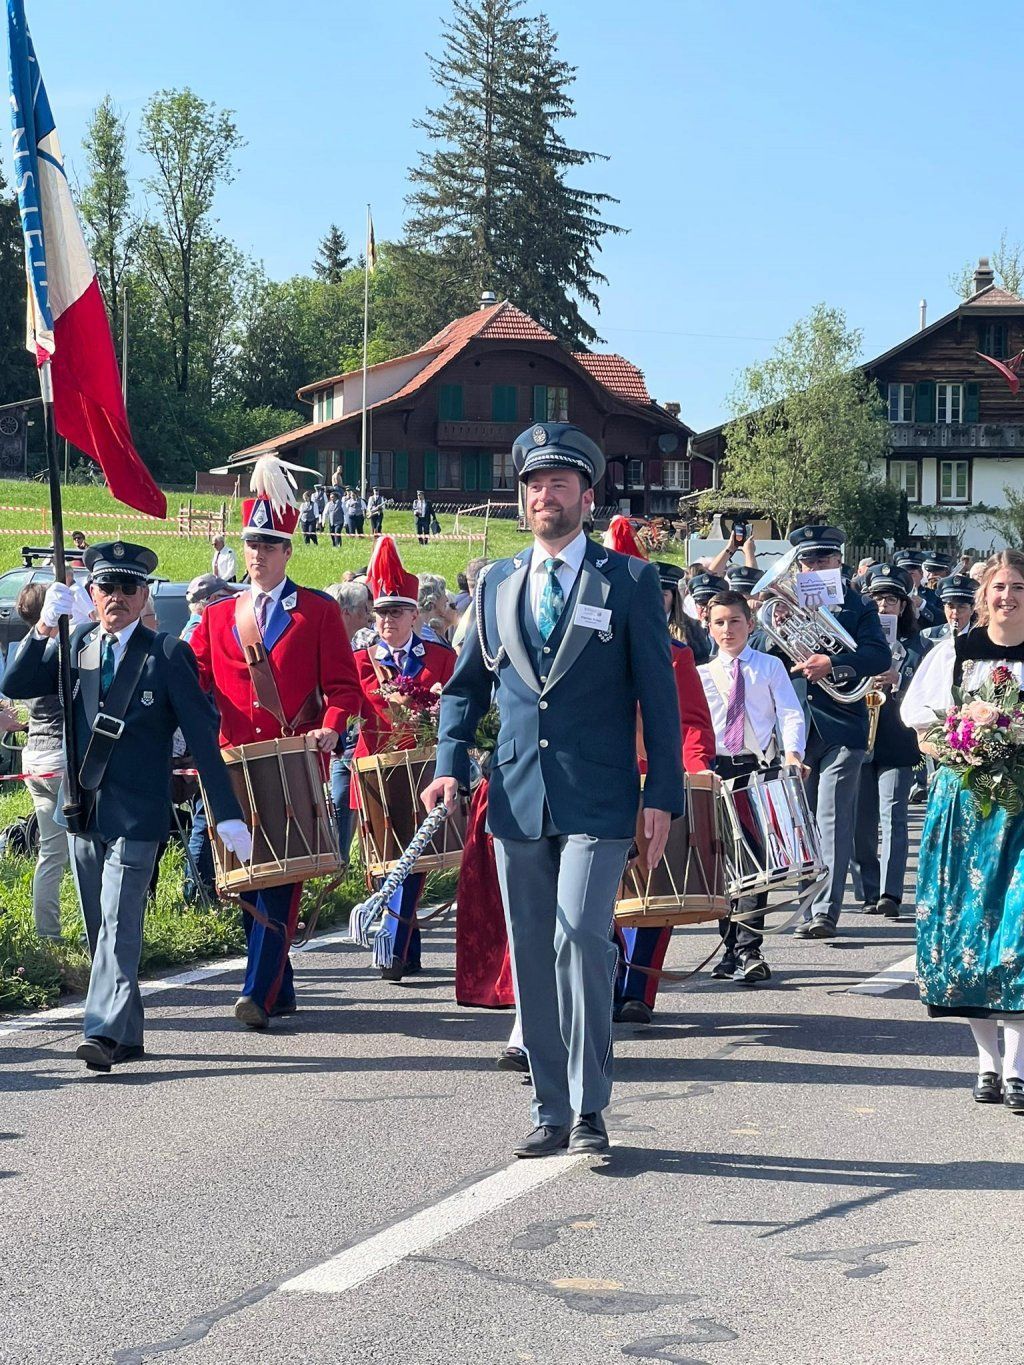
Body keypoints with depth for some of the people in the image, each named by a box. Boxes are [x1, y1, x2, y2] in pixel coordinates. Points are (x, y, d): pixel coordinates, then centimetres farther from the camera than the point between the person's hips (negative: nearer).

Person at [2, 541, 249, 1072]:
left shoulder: (167, 655, -5)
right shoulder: (74, 648, 8)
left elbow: (203, 736, -6)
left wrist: (228, 815, -11)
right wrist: (45, 625, -14)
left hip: (135, 814, -5)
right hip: (82, 810, 6)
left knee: (119, 923, -15)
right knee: (100, 929, 11)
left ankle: (104, 1032, -21)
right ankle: (128, 1035, 20)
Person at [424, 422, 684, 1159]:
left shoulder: (629, 580, 1)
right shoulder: (497, 582, 13)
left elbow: (659, 693, 0)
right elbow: (466, 684, 17)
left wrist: (663, 794, -7)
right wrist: (451, 765, 1)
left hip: (597, 801, -4)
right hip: (517, 800, 4)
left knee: (580, 939, -16)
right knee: (530, 955, 7)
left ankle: (589, 1107, -4)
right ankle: (552, 1109, 17)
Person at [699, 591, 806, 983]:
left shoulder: (770, 667, 7)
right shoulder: (702, 675, 13)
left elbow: (791, 715, -1)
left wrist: (792, 753, -18)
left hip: (760, 769, -2)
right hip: (717, 771, 3)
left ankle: (748, 949, -16)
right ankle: (731, 947, 13)